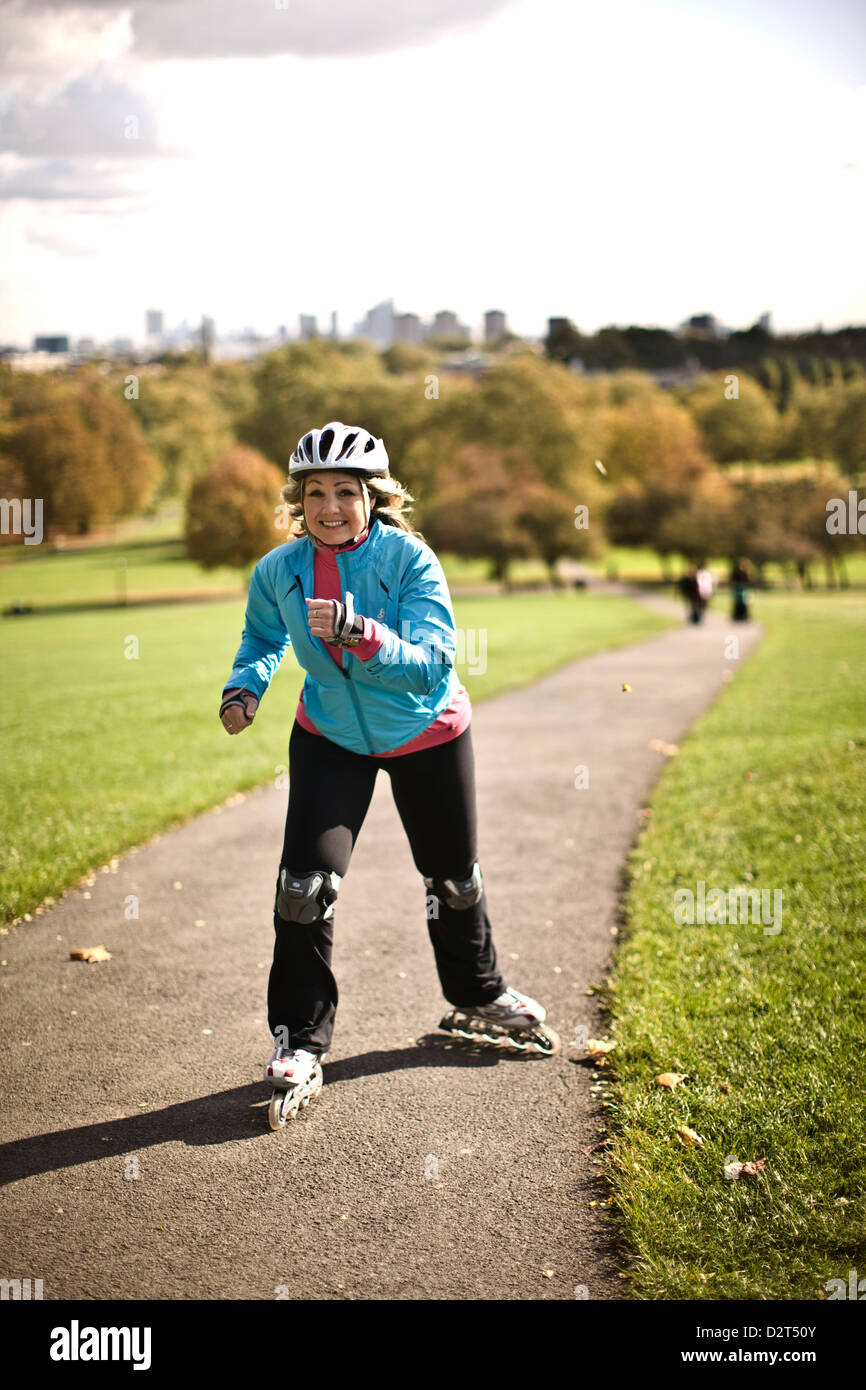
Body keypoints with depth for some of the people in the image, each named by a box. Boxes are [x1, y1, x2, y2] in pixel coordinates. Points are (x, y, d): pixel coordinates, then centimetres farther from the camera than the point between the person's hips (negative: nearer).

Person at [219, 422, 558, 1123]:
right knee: (306, 881, -13)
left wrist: (359, 632, -48)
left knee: (455, 878, 15)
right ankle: (300, 1038, 4)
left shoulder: (410, 559, -24)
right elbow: (262, 639, 8)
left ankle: (479, 996, 43)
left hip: (427, 735, -1)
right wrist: (244, 688, -10)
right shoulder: (279, 571, -14)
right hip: (330, 737, 1)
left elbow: (431, 663, -34)